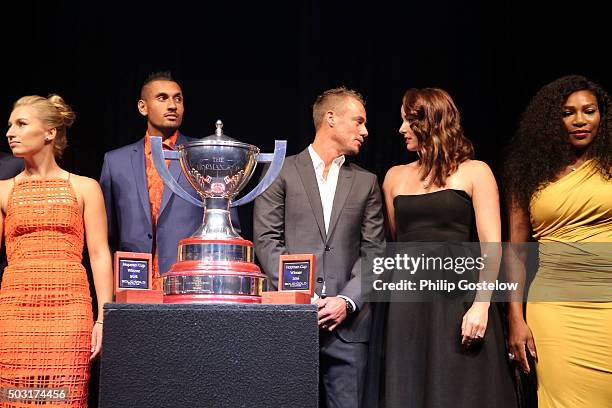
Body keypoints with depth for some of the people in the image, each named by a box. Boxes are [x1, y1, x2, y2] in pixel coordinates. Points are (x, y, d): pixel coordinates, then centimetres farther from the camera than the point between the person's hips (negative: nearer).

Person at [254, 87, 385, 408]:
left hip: (346, 323, 2)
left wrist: (347, 301, -6)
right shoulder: (281, 173, 6)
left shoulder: (366, 182, 14)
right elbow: (267, 241, -1)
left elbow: (373, 252, 8)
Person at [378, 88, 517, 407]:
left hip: (459, 301, -4)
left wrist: (481, 306, -15)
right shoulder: (395, 177, 15)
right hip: (407, 307, 4)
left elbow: (491, 246, -5)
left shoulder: (474, 173, 2)